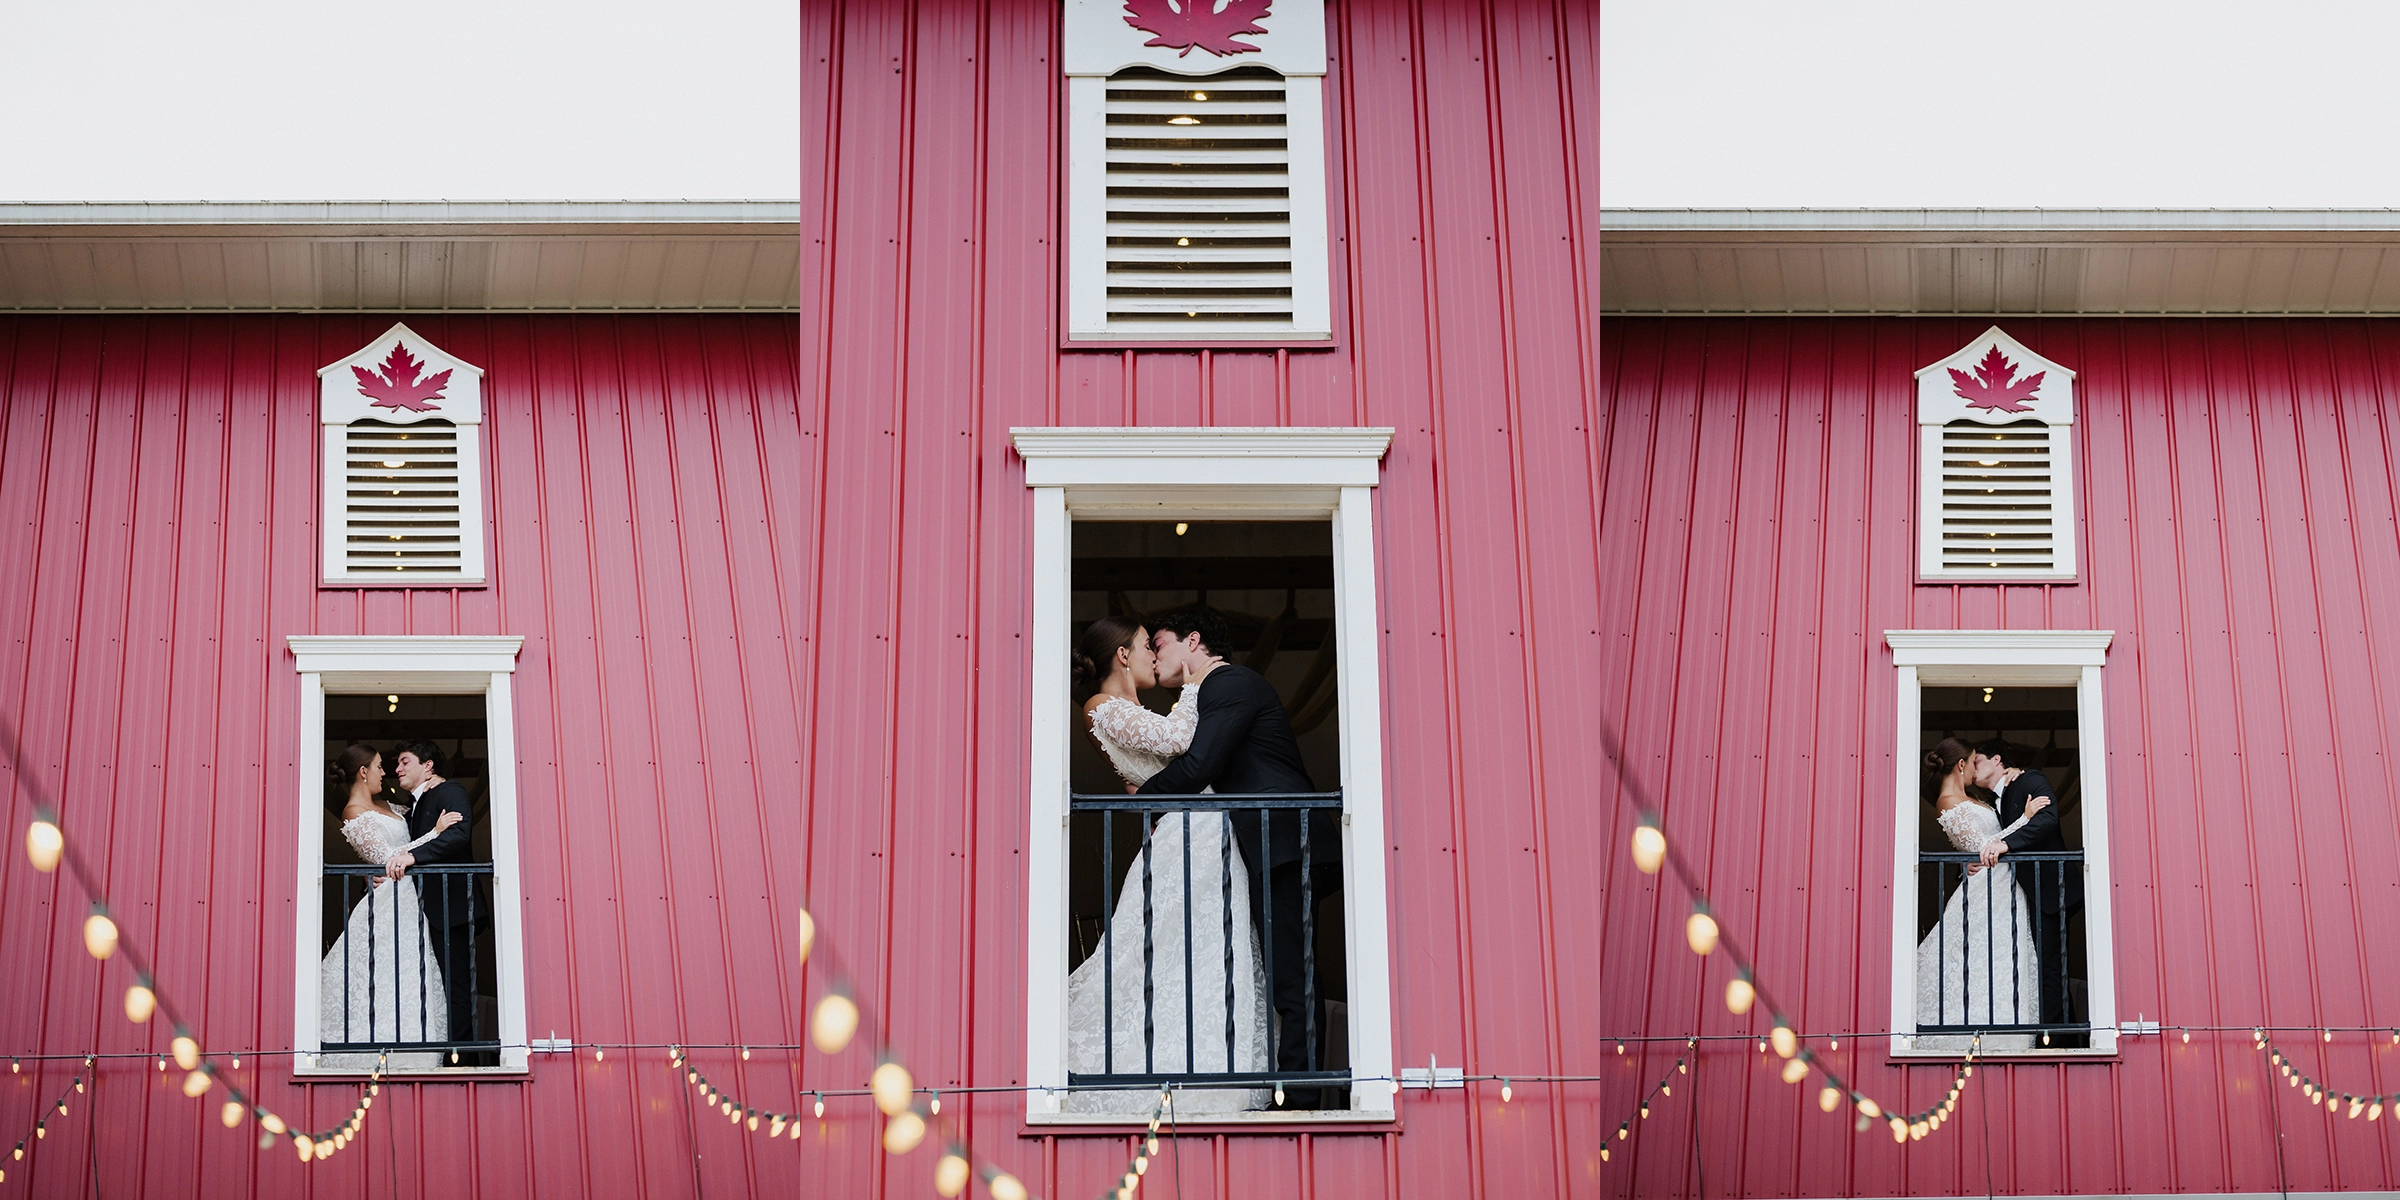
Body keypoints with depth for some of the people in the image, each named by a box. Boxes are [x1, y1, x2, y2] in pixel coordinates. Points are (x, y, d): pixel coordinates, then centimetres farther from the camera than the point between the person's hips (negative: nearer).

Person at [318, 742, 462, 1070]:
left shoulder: (379, 805, 15)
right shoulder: (355, 814, -11)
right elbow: (386, 856, -15)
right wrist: (436, 832, -14)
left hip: (407, 901, 9)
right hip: (388, 904, -9)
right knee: (386, 978, -12)